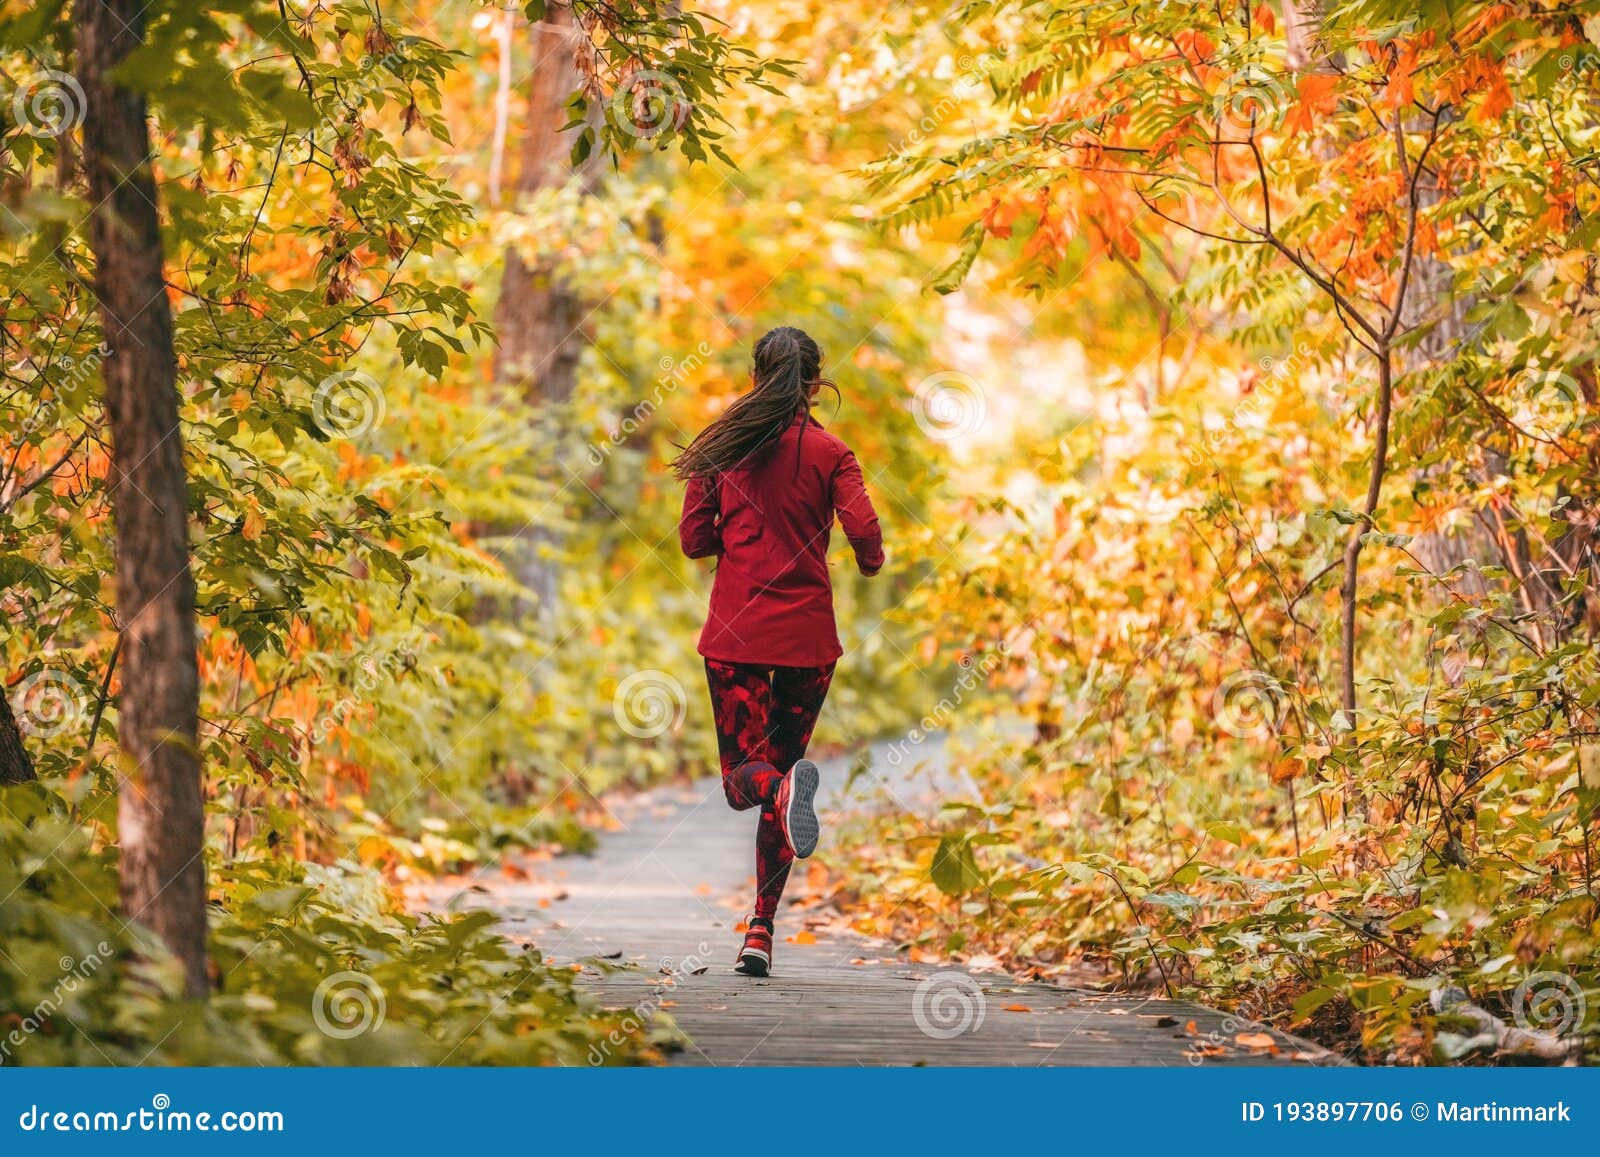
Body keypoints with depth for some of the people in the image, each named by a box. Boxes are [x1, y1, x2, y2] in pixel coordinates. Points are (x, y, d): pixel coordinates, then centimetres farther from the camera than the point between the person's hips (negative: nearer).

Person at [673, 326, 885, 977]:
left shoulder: (720, 447, 2)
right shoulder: (829, 453, -1)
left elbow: (694, 540, 2)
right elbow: (864, 532, -12)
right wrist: (870, 563, 11)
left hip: (734, 632, 0)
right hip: (806, 635, 0)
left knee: (744, 778, 5)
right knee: (780, 761, 12)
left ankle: (782, 789, -34)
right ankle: (761, 931, 5)